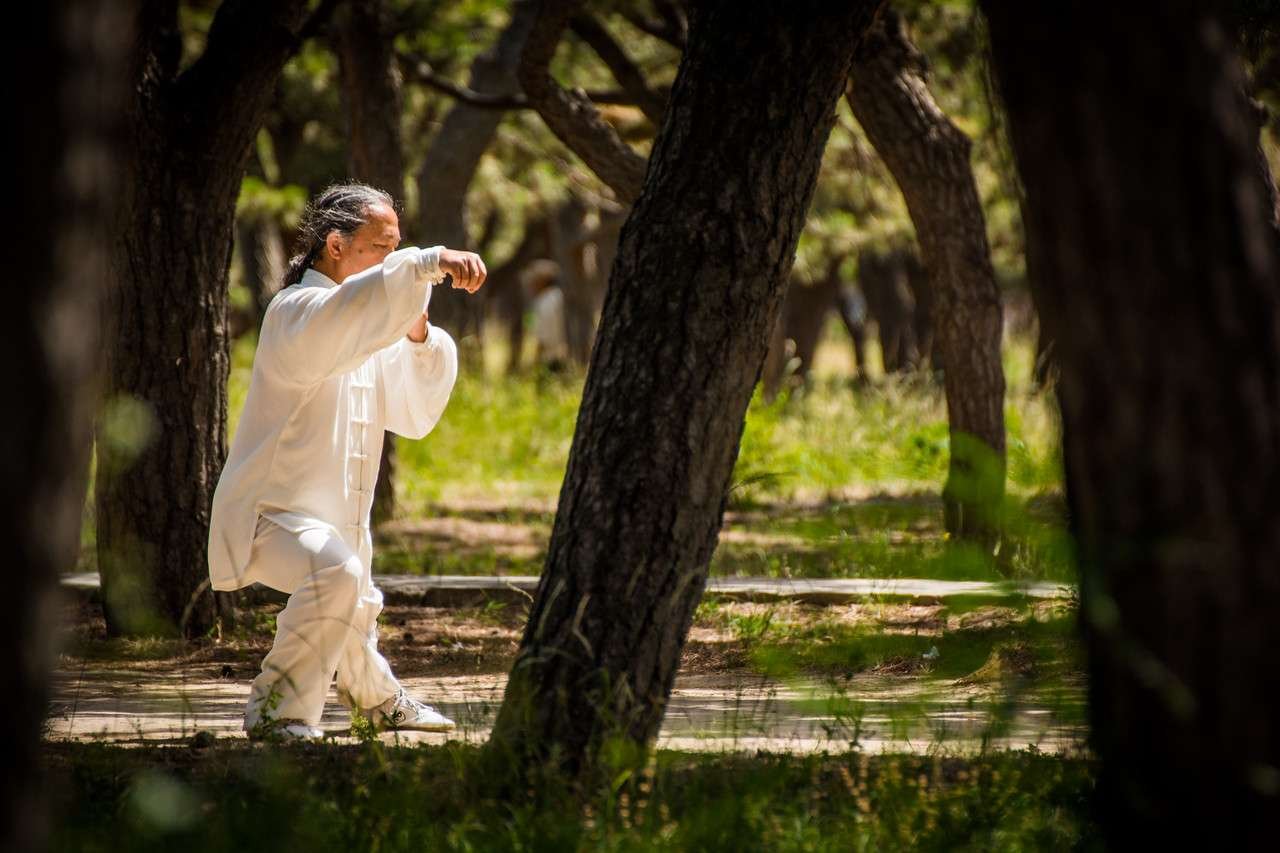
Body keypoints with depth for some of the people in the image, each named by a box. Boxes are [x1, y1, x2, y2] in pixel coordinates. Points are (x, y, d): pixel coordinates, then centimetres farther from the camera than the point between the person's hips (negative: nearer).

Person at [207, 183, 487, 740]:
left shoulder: (371, 335, 10)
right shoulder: (296, 312, -19)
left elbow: (415, 414, 12)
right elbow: (348, 312, -44)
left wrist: (419, 338, -5)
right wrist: (430, 264, -52)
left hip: (338, 520, 9)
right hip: (270, 513, -9)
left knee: (355, 612, 29)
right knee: (335, 571, -36)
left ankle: (378, 699, 59)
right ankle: (275, 709, -27)